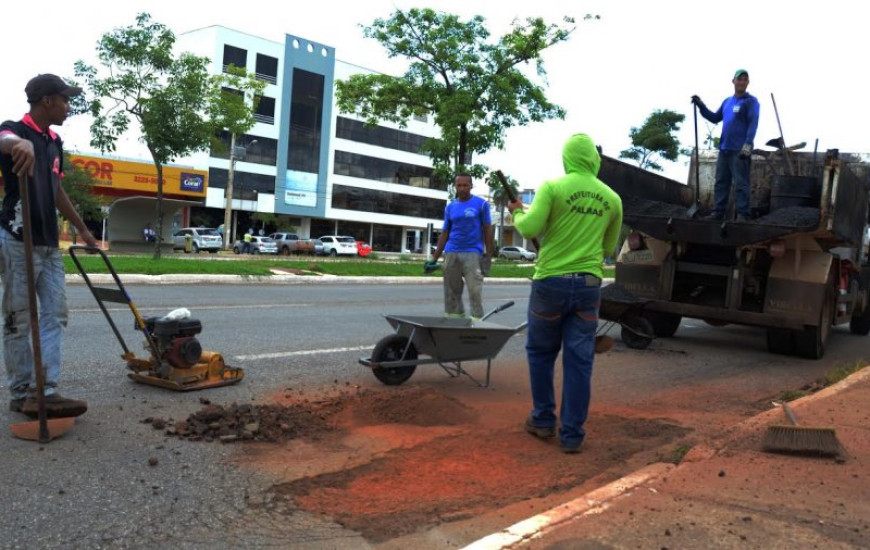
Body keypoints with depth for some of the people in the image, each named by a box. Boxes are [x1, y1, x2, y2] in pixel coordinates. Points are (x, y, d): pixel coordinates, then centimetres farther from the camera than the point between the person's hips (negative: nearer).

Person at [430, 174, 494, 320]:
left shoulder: (481, 204, 2)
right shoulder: (450, 207, 12)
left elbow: (488, 230, 2)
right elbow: (444, 234, 14)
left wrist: (488, 256, -4)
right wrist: (434, 258, 9)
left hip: (473, 253, -4)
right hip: (451, 253, 4)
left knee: (475, 291, -10)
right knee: (451, 292, 6)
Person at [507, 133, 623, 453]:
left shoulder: (553, 187, -7)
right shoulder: (612, 198, 6)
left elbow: (529, 229, -14)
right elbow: (608, 249, 13)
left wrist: (517, 212, 6)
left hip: (551, 281, -3)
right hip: (589, 285, 3)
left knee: (540, 353, 15)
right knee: (579, 360, 6)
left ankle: (543, 421, 23)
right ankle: (572, 434, 10)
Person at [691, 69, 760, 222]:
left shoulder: (751, 101, -2)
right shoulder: (727, 101, 18)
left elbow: (753, 124, -11)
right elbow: (715, 118, 25)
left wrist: (747, 145, -22)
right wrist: (701, 106, 14)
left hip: (740, 150, -7)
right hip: (724, 149, 7)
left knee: (741, 183, -8)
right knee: (721, 182, 7)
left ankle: (743, 214, -7)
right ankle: (718, 212, 10)